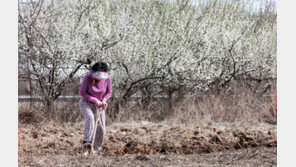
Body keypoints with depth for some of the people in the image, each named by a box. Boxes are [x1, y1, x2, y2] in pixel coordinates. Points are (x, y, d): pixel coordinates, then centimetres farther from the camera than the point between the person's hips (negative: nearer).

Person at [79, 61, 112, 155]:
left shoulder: (107, 78, -13)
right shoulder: (88, 77, -22)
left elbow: (109, 92, 1)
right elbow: (82, 93, -15)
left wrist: (104, 100, -18)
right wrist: (95, 100, -22)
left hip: (99, 105, 4)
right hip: (86, 103, -4)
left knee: (101, 128, 2)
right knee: (90, 117, -34)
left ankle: (97, 148, 21)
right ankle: (86, 140, -41)